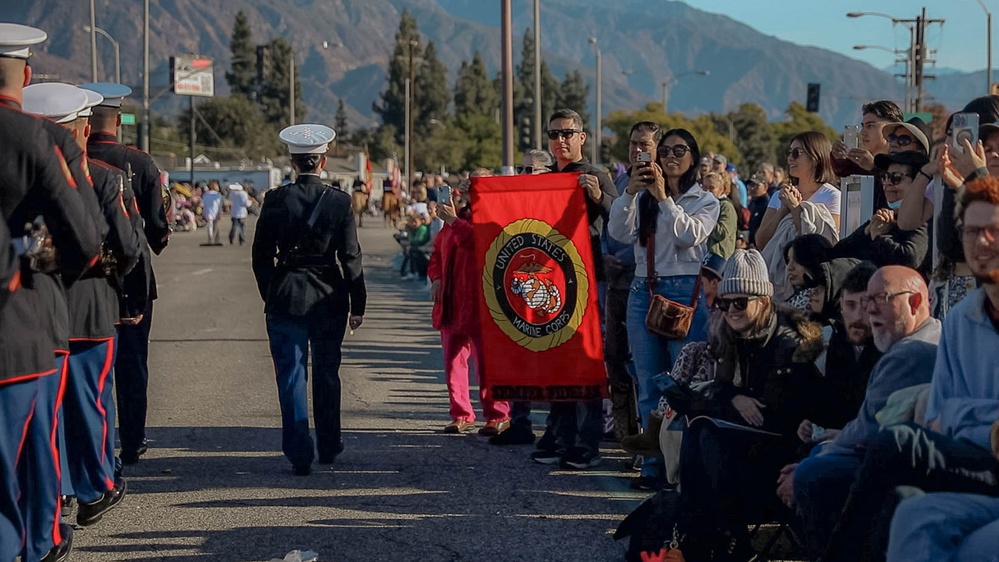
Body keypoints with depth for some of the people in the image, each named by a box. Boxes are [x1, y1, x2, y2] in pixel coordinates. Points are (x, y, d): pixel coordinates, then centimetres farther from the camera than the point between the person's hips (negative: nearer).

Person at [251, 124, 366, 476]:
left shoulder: (276, 200, -6)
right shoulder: (339, 202, -5)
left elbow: (261, 255, -1)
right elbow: (351, 258, -4)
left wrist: (270, 296, 12)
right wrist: (358, 305, 2)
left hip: (286, 298, -1)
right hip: (329, 298, 1)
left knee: (291, 375, 2)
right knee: (327, 374, 15)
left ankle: (300, 454, -5)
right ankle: (329, 447, 24)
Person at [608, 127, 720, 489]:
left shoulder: (705, 201, 7)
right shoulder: (643, 199, 14)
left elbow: (689, 235, -11)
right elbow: (619, 232, -2)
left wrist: (664, 198, -13)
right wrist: (630, 192, -12)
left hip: (685, 292, -3)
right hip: (643, 292, 4)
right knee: (649, 383, 5)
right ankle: (653, 463, 9)